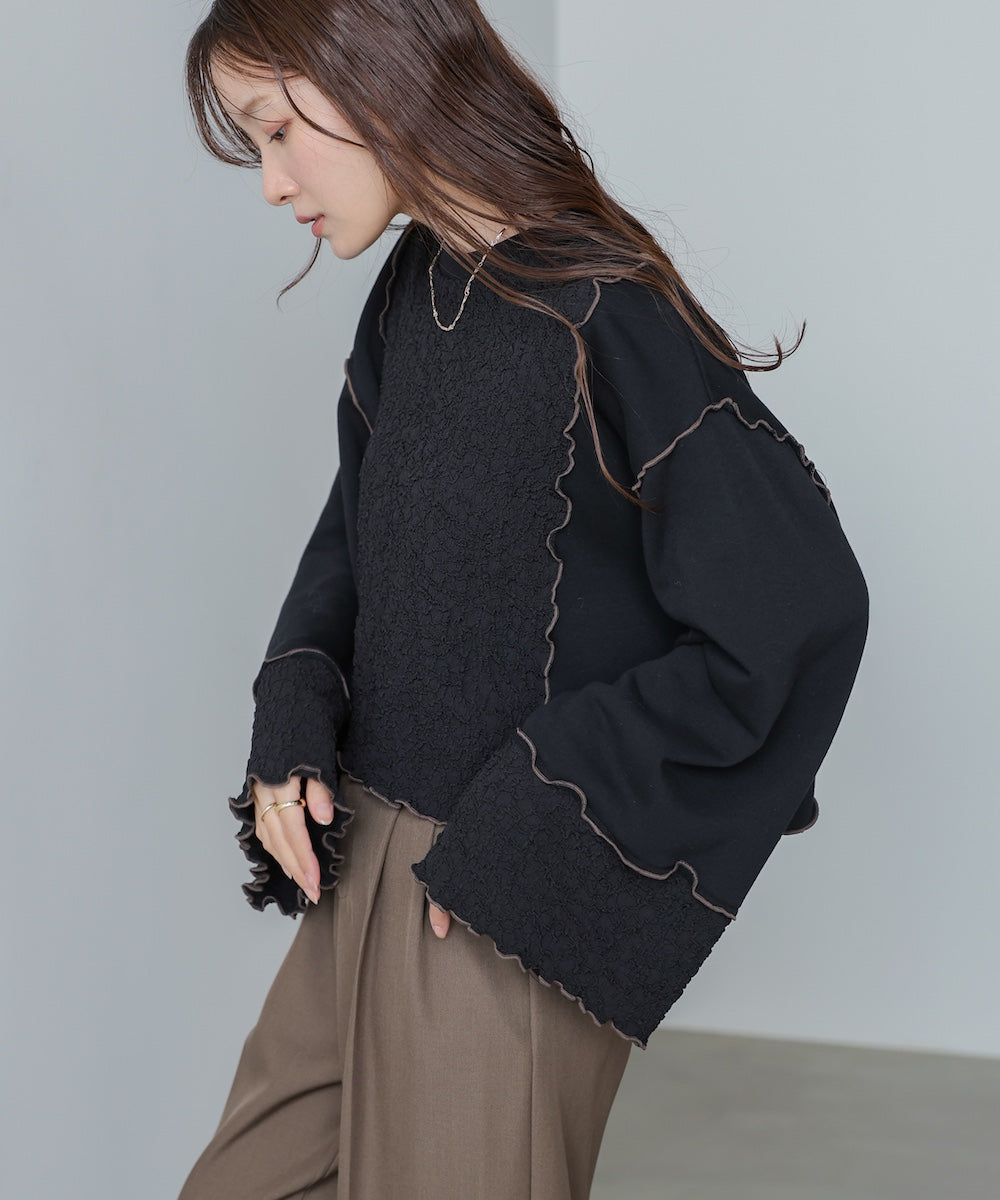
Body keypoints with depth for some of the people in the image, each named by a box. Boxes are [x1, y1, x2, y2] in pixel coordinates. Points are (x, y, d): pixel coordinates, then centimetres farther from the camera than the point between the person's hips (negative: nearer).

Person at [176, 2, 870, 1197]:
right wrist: (290, 724, -1)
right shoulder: (413, 290, 4)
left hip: (506, 918, -8)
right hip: (362, 860, 8)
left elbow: (797, 615, -22)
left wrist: (526, 824, -18)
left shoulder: (599, 314, -21)